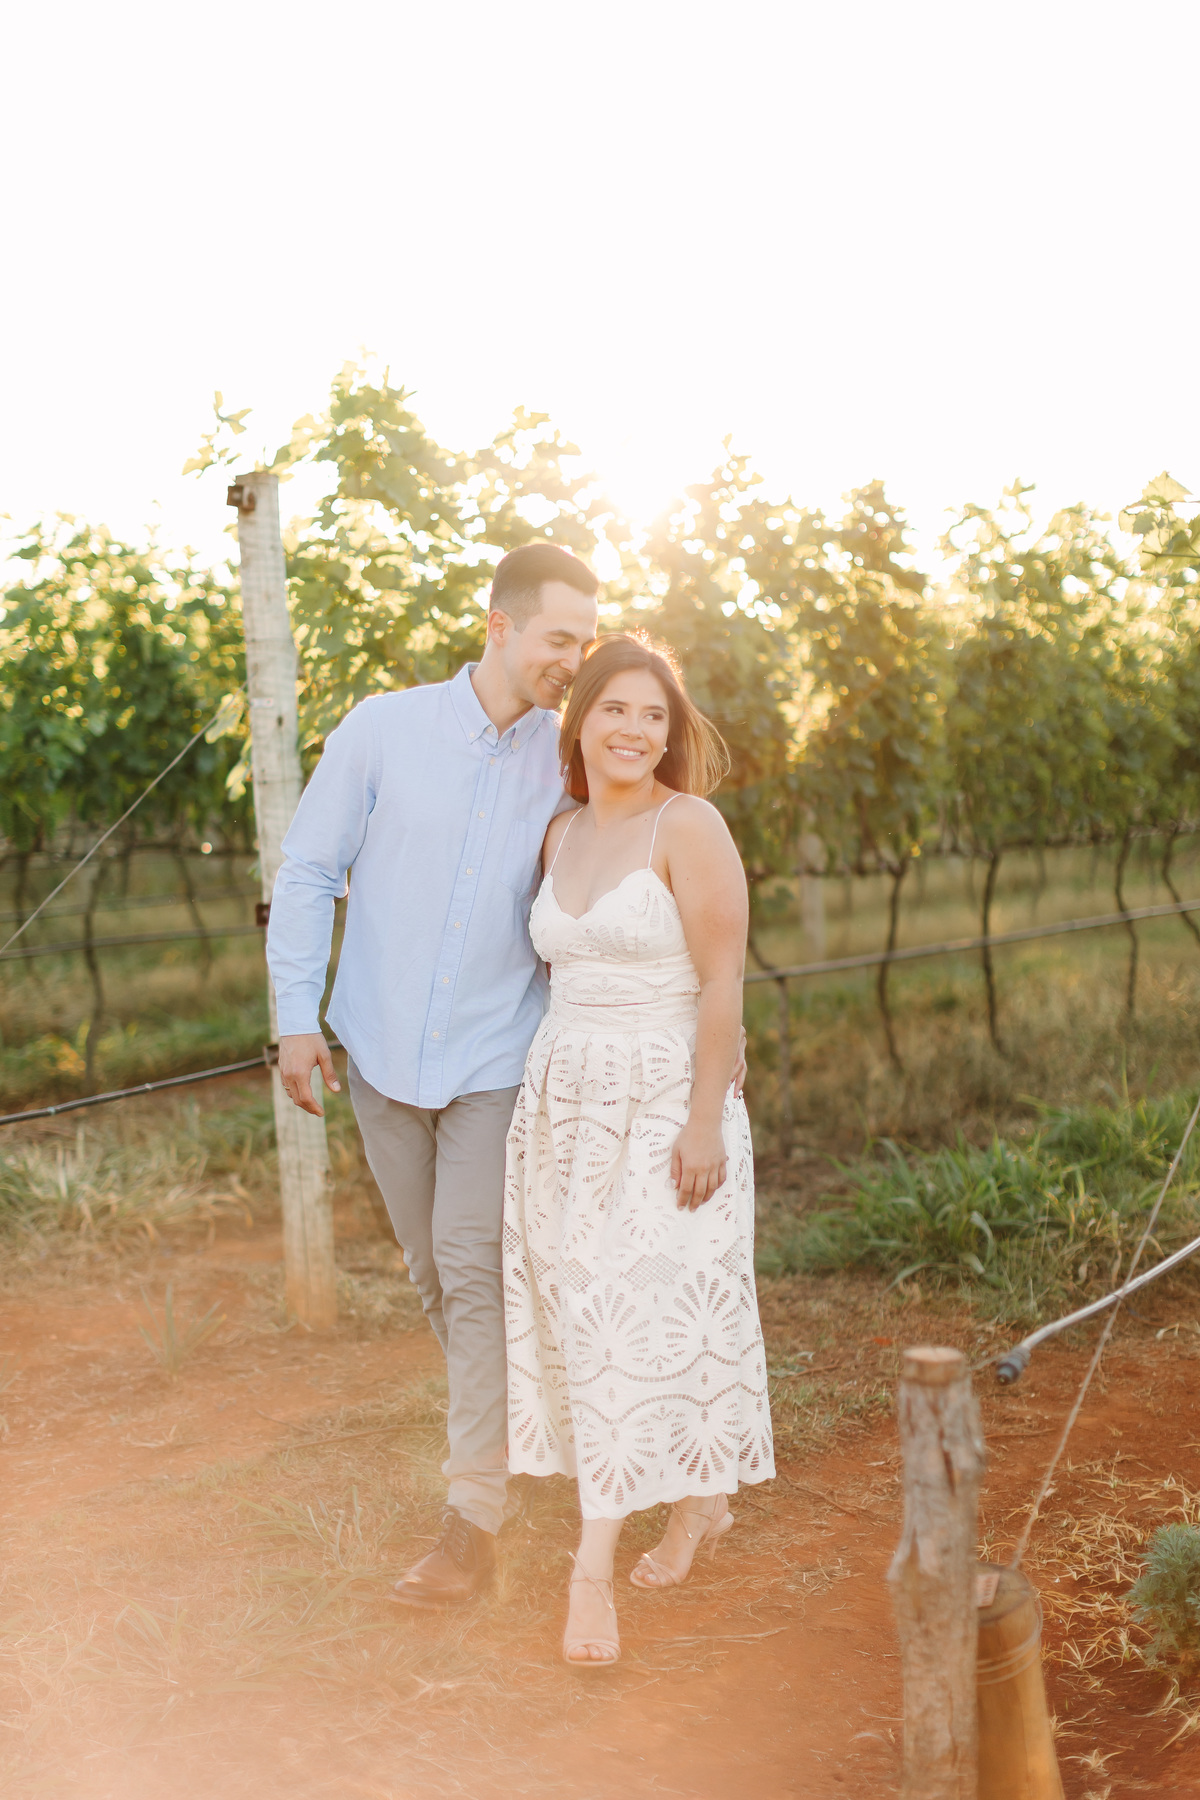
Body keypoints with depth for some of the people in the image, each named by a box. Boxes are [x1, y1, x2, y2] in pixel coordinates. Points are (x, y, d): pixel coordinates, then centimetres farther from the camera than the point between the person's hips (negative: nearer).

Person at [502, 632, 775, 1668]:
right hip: (567, 1096, 7)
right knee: (586, 1311, 9)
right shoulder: (564, 834, 11)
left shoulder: (689, 826, -10)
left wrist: (706, 1119, -18)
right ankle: (700, 1506, 28)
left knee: (642, 1317, -6)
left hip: (665, 1101, -7)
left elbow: (723, 983, -13)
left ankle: (593, 1569, 0)